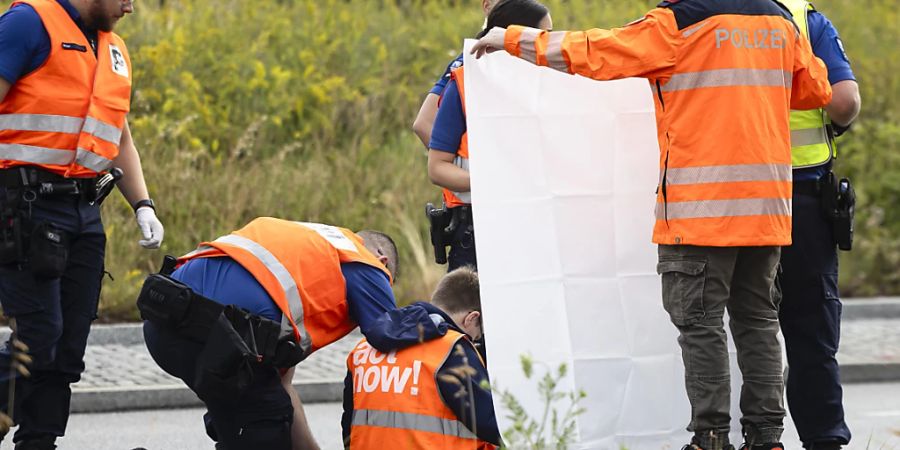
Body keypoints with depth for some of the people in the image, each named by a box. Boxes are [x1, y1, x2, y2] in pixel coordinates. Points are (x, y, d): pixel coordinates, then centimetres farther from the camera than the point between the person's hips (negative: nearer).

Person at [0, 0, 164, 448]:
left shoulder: (114, 50, 19)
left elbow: (120, 140, 27)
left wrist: (143, 206, 14)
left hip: (84, 210, 8)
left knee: (68, 349, 5)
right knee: (40, 340, -13)